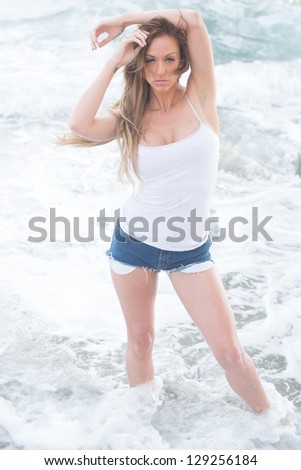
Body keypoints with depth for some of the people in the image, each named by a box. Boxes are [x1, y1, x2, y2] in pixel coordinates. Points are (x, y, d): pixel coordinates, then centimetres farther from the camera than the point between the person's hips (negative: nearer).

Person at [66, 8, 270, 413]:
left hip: (191, 250, -1)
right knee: (140, 340, 16)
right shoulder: (128, 117, -4)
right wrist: (113, 61, -17)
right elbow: (80, 126, -26)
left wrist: (123, 20, -10)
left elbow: (192, 19, -18)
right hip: (133, 242, 1)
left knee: (229, 352, -3)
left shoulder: (199, 98, -6)